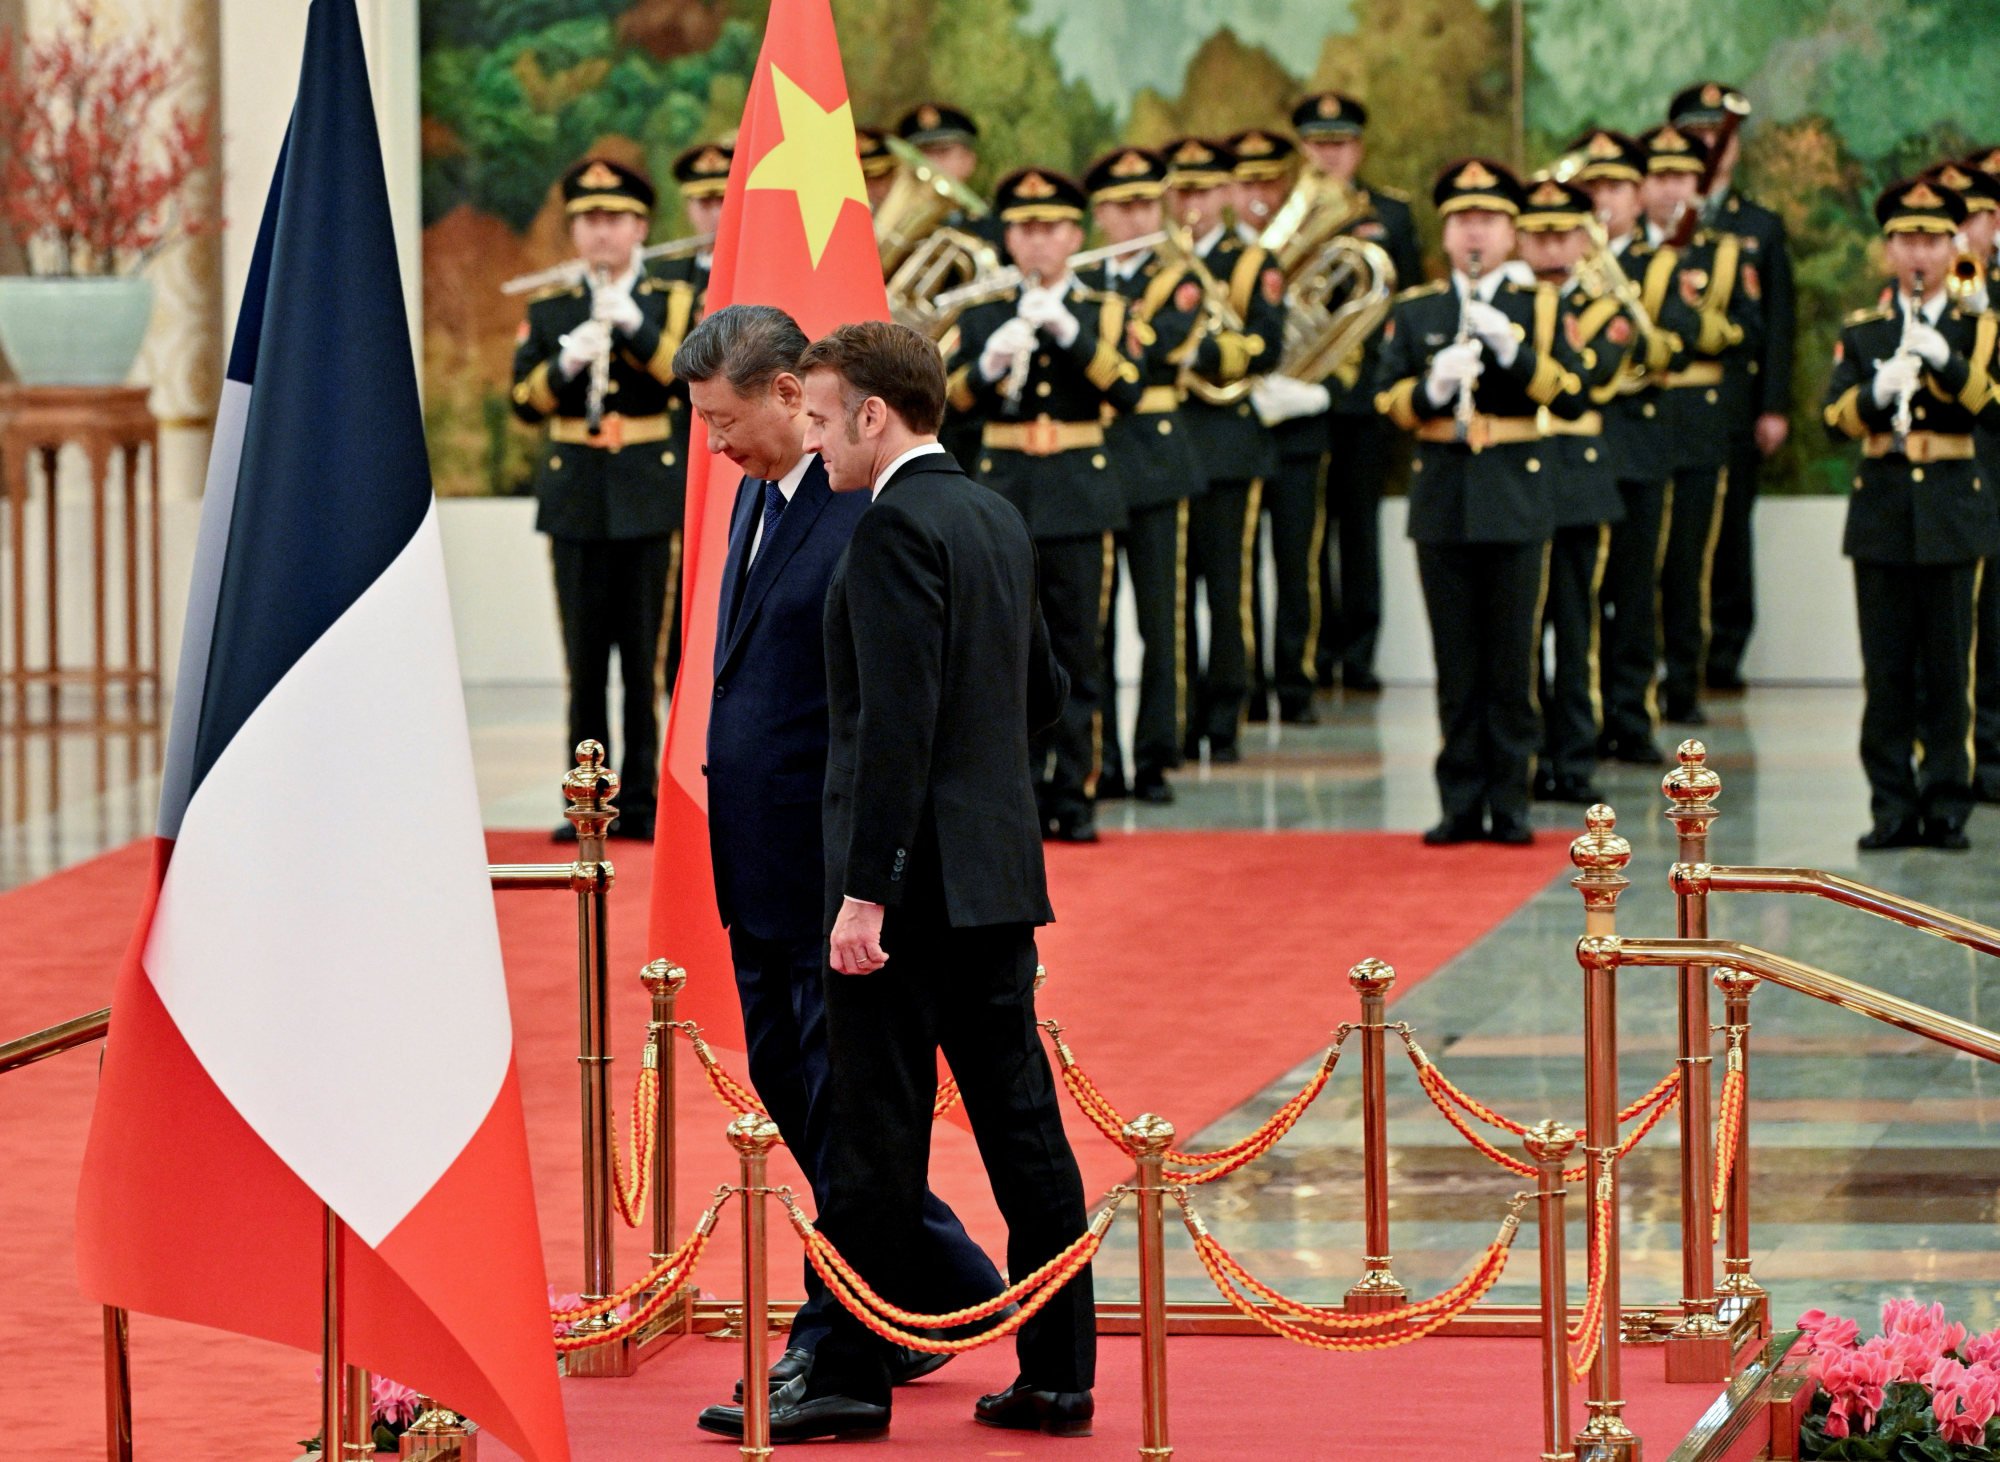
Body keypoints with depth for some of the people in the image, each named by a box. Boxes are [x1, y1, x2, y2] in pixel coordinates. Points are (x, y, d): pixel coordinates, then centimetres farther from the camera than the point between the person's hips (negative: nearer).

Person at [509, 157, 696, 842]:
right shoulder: (548, 310, 9)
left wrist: (635, 327, -20)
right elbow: (524, 400, 0)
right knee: (585, 657, 3)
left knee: (646, 654, -2)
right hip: (575, 496, 2)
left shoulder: (672, 302, 5)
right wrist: (564, 362, -18)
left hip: (650, 495, -2)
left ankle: (642, 800, 2)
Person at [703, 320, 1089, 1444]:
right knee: (1023, 1123, 9)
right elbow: (1046, 691, 22)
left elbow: (898, 719, -21)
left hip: (915, 874, -9)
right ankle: (1060, 1373, 10)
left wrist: (865, 889, -21)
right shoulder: (998, 519, 14)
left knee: (880, 1136, -2)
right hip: (1001, 869, 9)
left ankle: (854, 1377, 3)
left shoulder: (898, 527, -14)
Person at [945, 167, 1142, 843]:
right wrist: (989, 363, -23)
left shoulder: (1106, 313, 8)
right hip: (1003, 496, 1)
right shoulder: (981, 317, 10)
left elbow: (1128, 389, -9)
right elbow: (952, 395, -4)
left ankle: (1073, 799, 3)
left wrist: (1070, 332, -20)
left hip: (1080, 499, -1)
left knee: (1078, 655, -1)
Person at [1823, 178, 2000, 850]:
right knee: (1887, 670, 1)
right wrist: (1878, 391, -21)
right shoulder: (1861, 332, 10)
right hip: (1882, 514, 1)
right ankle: (1893, 808, 5)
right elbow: (1834, 418, -2)